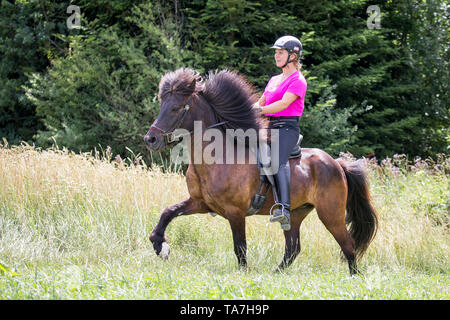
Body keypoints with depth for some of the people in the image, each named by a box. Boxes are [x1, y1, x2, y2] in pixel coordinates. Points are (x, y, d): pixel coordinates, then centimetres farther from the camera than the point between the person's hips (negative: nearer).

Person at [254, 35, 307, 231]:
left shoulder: (298, 80, -3)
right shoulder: (274, 80, 24)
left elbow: (284, 103, -17)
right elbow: (260, 103, 23)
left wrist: (261, 110, -25)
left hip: (287, 128, -9)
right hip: (269, 127, 9)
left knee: (278, 161, -31)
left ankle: (284, 209, -45)